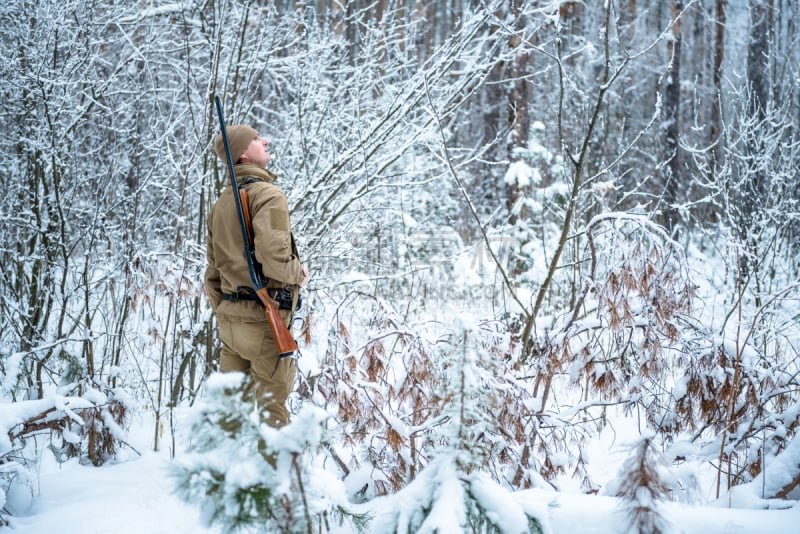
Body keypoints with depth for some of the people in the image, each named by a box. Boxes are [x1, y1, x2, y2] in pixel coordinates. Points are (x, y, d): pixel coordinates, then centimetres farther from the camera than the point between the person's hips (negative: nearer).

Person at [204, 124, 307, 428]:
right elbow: (272, 257, -26)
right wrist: (298, 273, -6)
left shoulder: (220, 204, 15)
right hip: (263, 318, -8)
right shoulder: (267, 195, -12)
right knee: (271, 413, -2)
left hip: (229, 320, 8)